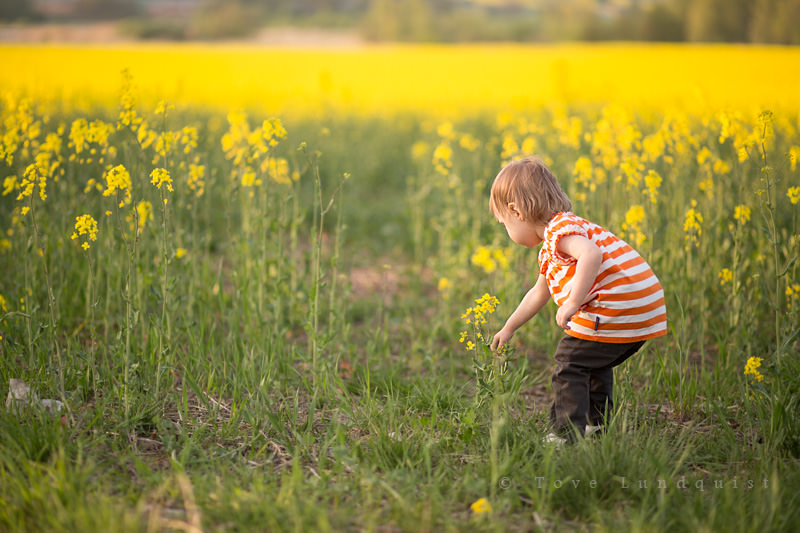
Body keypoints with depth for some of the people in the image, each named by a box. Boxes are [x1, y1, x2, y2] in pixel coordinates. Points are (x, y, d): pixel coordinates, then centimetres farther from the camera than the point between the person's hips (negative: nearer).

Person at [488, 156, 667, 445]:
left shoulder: (559, 229, -9)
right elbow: (538, 294, 40)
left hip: (615, 309, -11)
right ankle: (595, 425, 36)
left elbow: (591, 256, -30)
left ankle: (567, 436, -1)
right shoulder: (549, 251, 26)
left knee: (570, 363, -2)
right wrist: (508, 329, 49)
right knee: (596, 363, 28)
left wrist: (572, 303, -26)